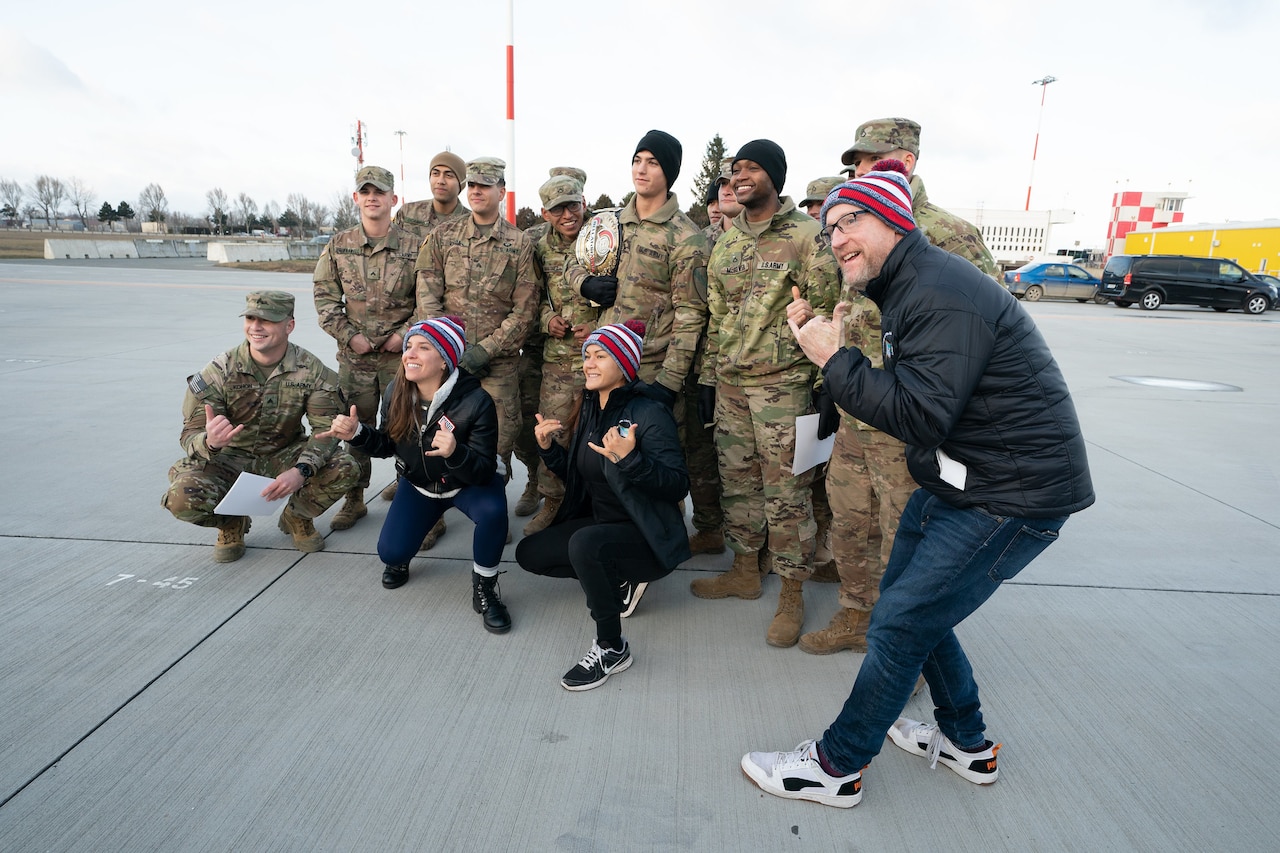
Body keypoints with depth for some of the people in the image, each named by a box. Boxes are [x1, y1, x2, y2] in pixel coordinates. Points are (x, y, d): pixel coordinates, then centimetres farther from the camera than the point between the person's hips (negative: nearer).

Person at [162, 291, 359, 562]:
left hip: (285, 455, 1)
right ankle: (232, 523, 9)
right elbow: (191, 435, -17)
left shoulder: (311, 370, -15)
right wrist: (210, 442, -43)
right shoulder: (219, 372, -16)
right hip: (231, 458, 0)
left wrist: (301, 471, -36)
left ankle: (297, 517, 7)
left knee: (345, 469, -25)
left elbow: (327, 428, -18)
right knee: (182, 497, -28)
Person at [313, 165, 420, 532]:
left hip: (401, 354, -2)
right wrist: (348, 336, -5)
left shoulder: (413, 247, -1)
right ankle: (354, 499, 22)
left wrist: (405, 333, -10)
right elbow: (325, 296, 5)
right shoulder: (338, 246, 6)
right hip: (354, 355, 2)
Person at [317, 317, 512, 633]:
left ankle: (484, 588, -9)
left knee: (493, 510, -35)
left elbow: (485, 471, -31)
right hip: (418, 484, 4)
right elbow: (388, 445, -1)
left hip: (468, 484, -4)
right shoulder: (395, 394, -17)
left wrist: (455, 453, -52)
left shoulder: (476, 402, -32)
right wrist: (357, 433, -21)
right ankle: (400, 560, 32)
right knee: (390, 552, -10)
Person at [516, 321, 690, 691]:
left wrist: (630, 459, -36)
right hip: (600, 521, 9)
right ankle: (618, 580, 15)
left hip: (645, 534, -9)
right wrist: (548, 449, -3)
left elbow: (678, 485, -23)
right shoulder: (590, 408, 5)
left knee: (585, 543, -35)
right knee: (529, 553, 5)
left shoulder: (648, 412, -18)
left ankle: (612, 649, -15)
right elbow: (577, 478, 13)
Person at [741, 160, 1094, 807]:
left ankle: (837, 766, 15)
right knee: (910, 601, 19)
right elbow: (906, 391, 10)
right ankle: (966, 743, 38)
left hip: (1011, 495, -10)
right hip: (956, 479, 10)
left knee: (899, 625, -4)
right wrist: (830, 349, 0)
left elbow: (920, 415, -29)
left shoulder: (943, 294, -23)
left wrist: (834, 359, -22)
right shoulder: (907, 286, 10)